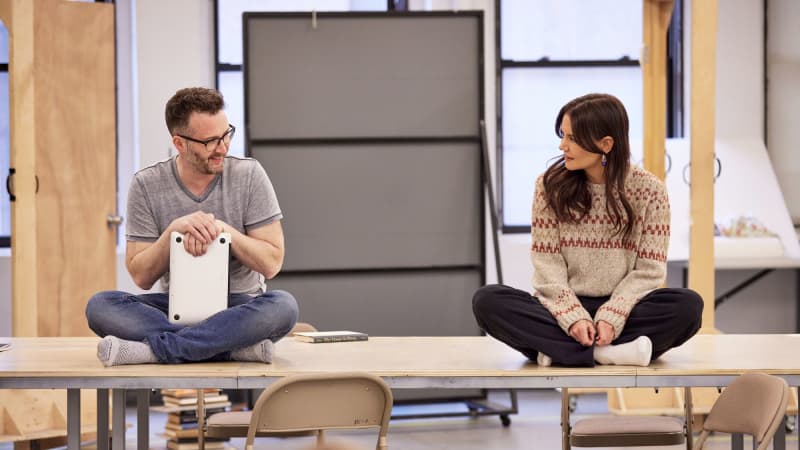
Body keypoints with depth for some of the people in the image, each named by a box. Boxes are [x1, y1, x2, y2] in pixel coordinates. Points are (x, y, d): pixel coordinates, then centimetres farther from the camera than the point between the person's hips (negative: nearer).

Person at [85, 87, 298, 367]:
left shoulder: (249, 175, -3)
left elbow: (271, 263, -5)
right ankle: (238, 348, -36)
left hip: (240, 305, -1)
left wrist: (223, 228, -19)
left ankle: (152, 349, -36)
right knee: (100, 306, -26)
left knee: (283, 306, -35)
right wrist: (174, 230, -19)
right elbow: (141, 277, -4)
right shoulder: (147, 186, -2)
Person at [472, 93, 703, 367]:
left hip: (623, 312, 0)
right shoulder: (550, 186, 1)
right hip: (564, 308, 1)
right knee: (487, 301, -27)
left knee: (688, 306, -30)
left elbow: (648, 270, -5)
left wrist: (611, 318, -20)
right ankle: (607, 352, -32)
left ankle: (560, 349, -28)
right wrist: (573, 317, -20)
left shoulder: (648, 190, -2)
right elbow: (547, 266, -4)